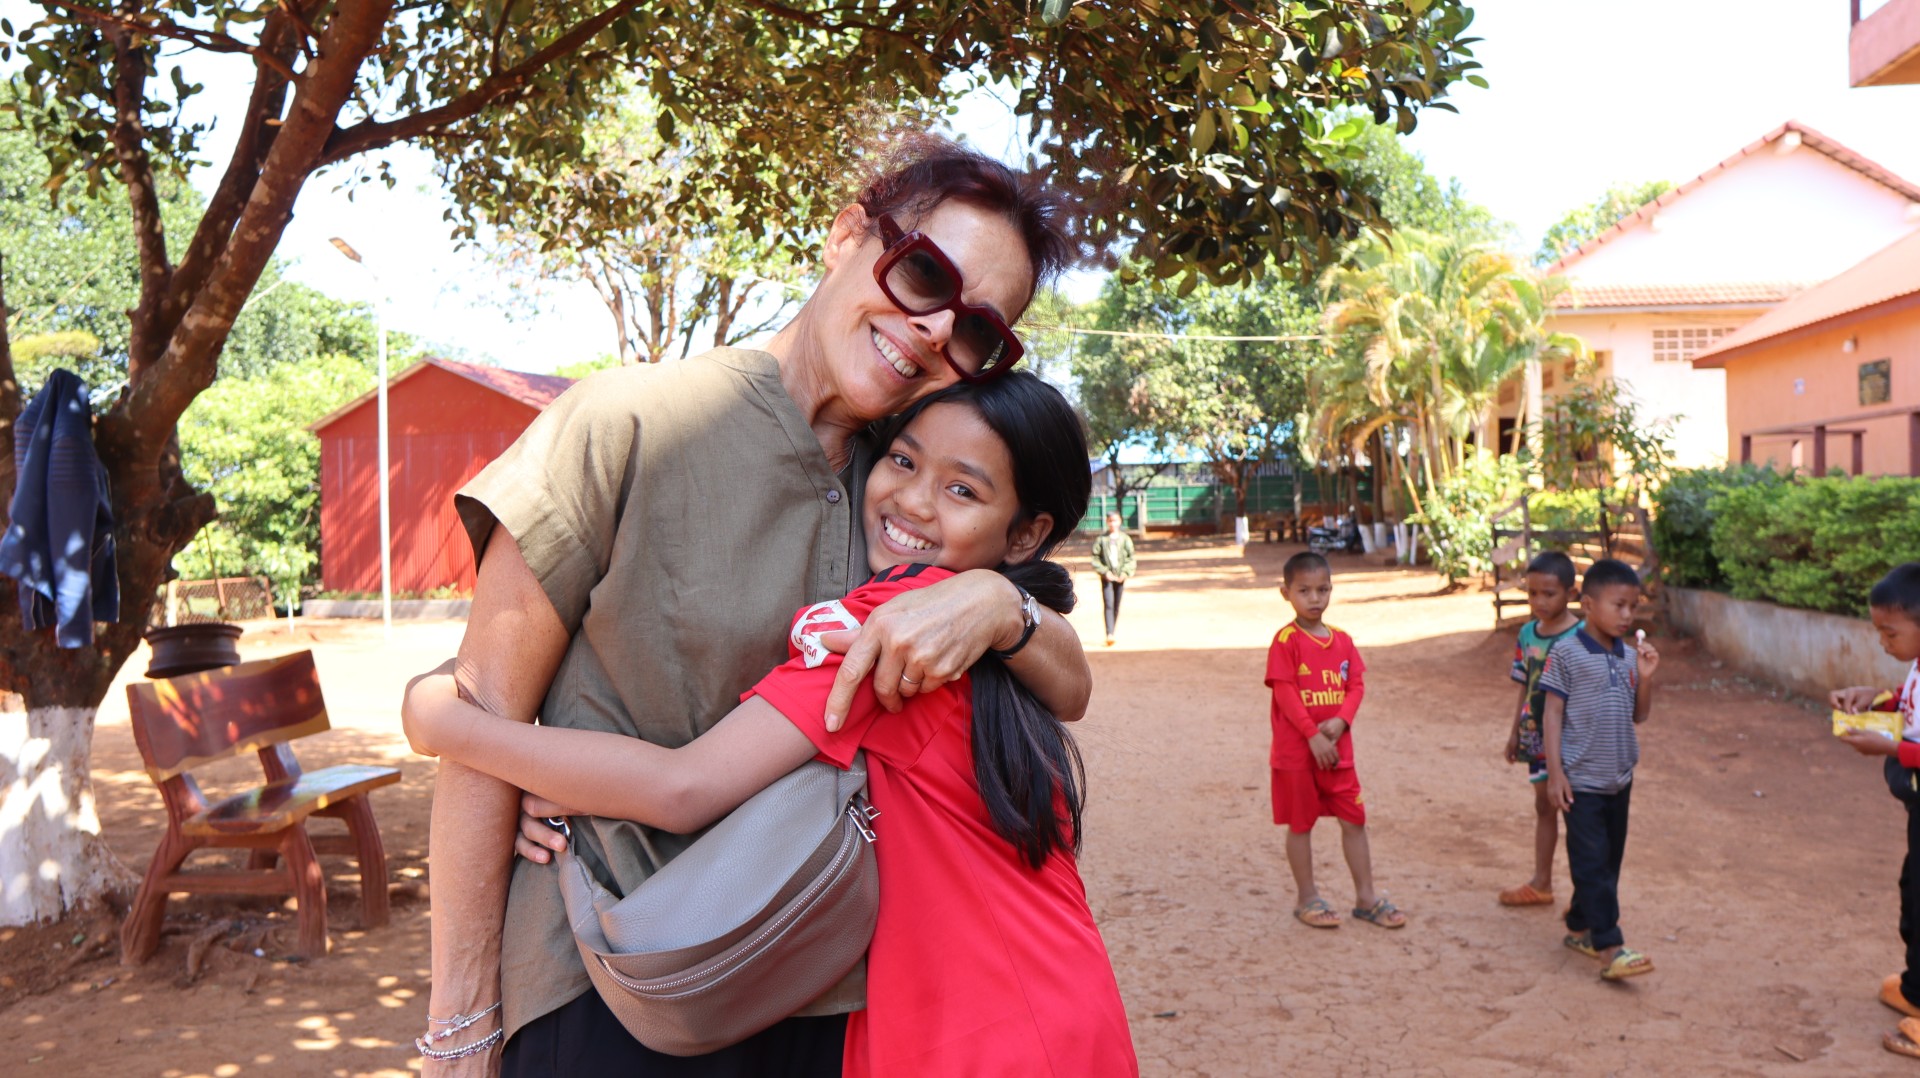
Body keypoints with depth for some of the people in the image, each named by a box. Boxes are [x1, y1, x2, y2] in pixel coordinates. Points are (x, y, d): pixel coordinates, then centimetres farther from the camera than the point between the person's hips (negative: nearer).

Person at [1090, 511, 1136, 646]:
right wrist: (1105, 571, -10)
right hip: (1106, 577, -2)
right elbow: (1095, 557, 1)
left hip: (1120, 577, 2)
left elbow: (1131, 558, 3)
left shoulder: (1125, 539, 2)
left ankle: (1111, 634, 20)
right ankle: (1109, 635, -19)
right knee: (1108, 605, -12)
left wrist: (1125, 573, -9)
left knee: (1116, 607, 8)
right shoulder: (1101, 538, -1)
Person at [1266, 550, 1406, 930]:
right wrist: (1313, 736, -18)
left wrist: (1340, 721, -14)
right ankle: (1307, 898, 19)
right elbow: (1285, 693, -15)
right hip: (1296, 749, -5)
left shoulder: (1342, 641, 6)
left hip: (1337, 747, 5)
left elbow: (1356, 685, 3)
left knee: (1354, 820, 9)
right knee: (1301, 824, 6)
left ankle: (1366, 896, 20)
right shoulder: (1287, 640, -11)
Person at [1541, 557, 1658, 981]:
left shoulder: (1629, 656, 6)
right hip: (1582, 781, -6)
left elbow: (1639, 715, 11)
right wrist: (1555, 772, -13)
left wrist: (1646, 677, -6)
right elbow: (1553, 713, -9)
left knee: (1609, 861, 14)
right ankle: (1609, 949, -4)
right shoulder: (1567, 653, -11)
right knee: (1592, 863, -5)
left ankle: (1580, 927, 28)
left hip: (1619, 778, 6)